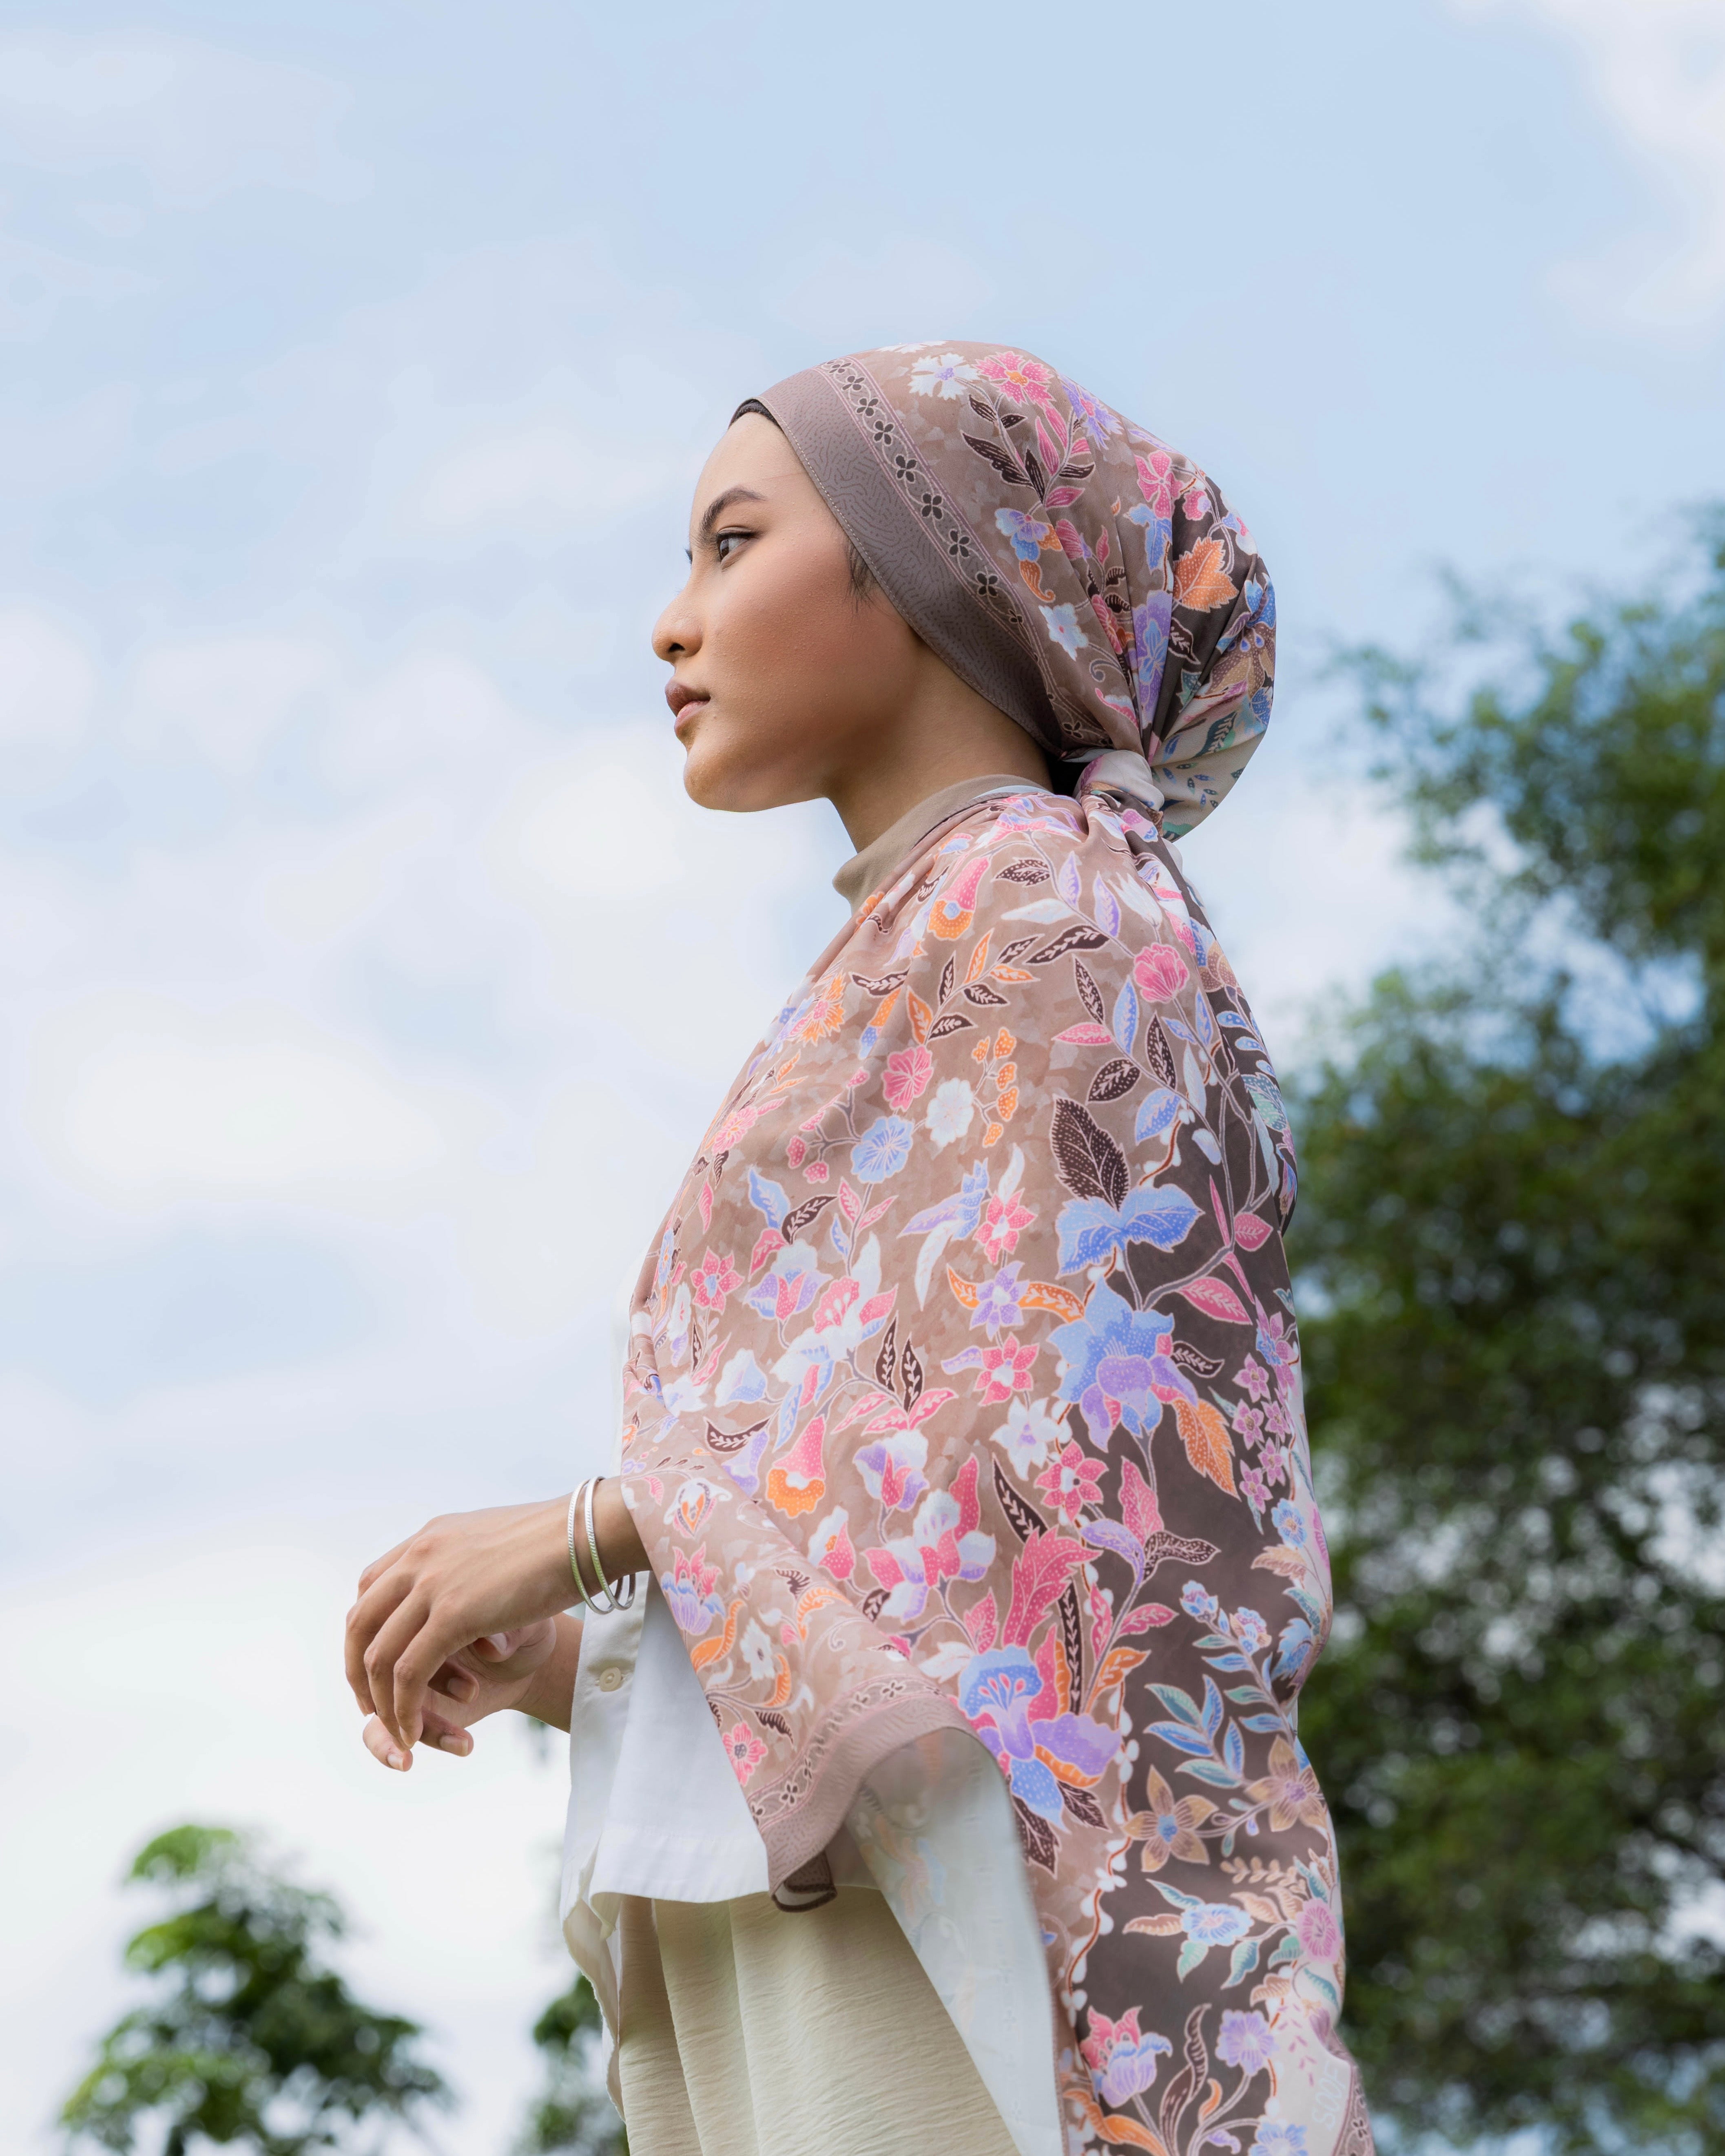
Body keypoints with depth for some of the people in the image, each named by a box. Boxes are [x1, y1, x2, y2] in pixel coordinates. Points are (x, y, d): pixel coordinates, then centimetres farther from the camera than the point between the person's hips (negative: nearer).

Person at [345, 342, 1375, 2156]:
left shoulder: (1049, 895, 1)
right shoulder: (900, 1003, 28)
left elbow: (1076, 1426, -13)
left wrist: (589, 1530, -5)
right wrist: (553, 1657, 13)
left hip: (975, 1921, -9)